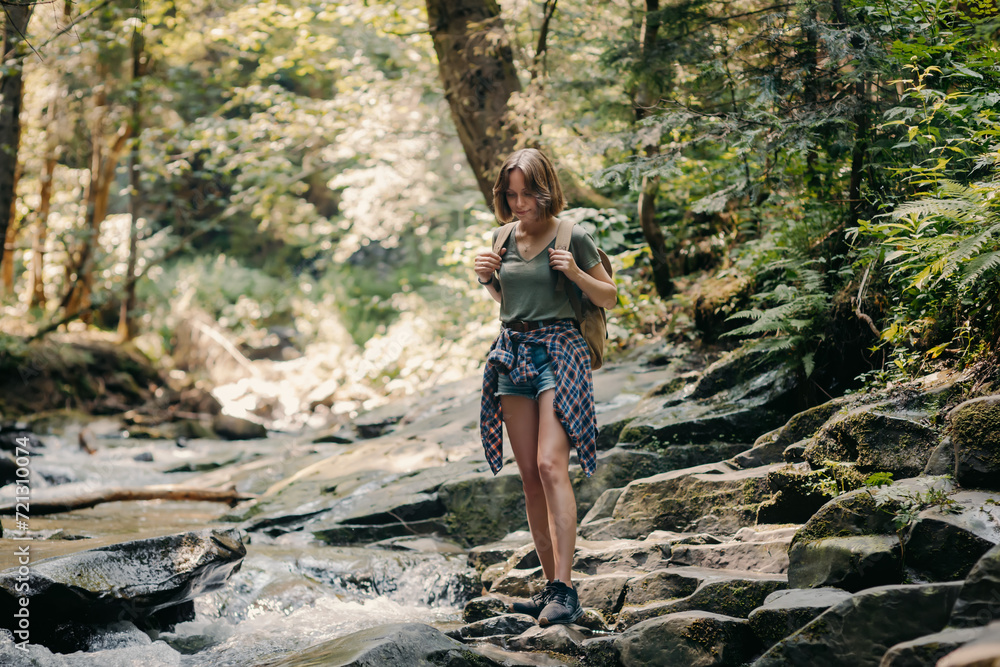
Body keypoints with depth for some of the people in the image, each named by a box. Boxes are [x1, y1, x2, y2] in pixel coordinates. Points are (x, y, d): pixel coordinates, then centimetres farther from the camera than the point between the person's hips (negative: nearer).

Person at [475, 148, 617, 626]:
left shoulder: (573, 238, -4)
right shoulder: (504, 238, 11)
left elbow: (610, 297, 3)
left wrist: (575, 274, -15)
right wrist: (486, 279, 4)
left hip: (558, 350, -6)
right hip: (512, 352, 6)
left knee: (550, 465, -19)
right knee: (529, 476, 4)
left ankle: (565, 590, -18)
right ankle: (551, 585, 11)